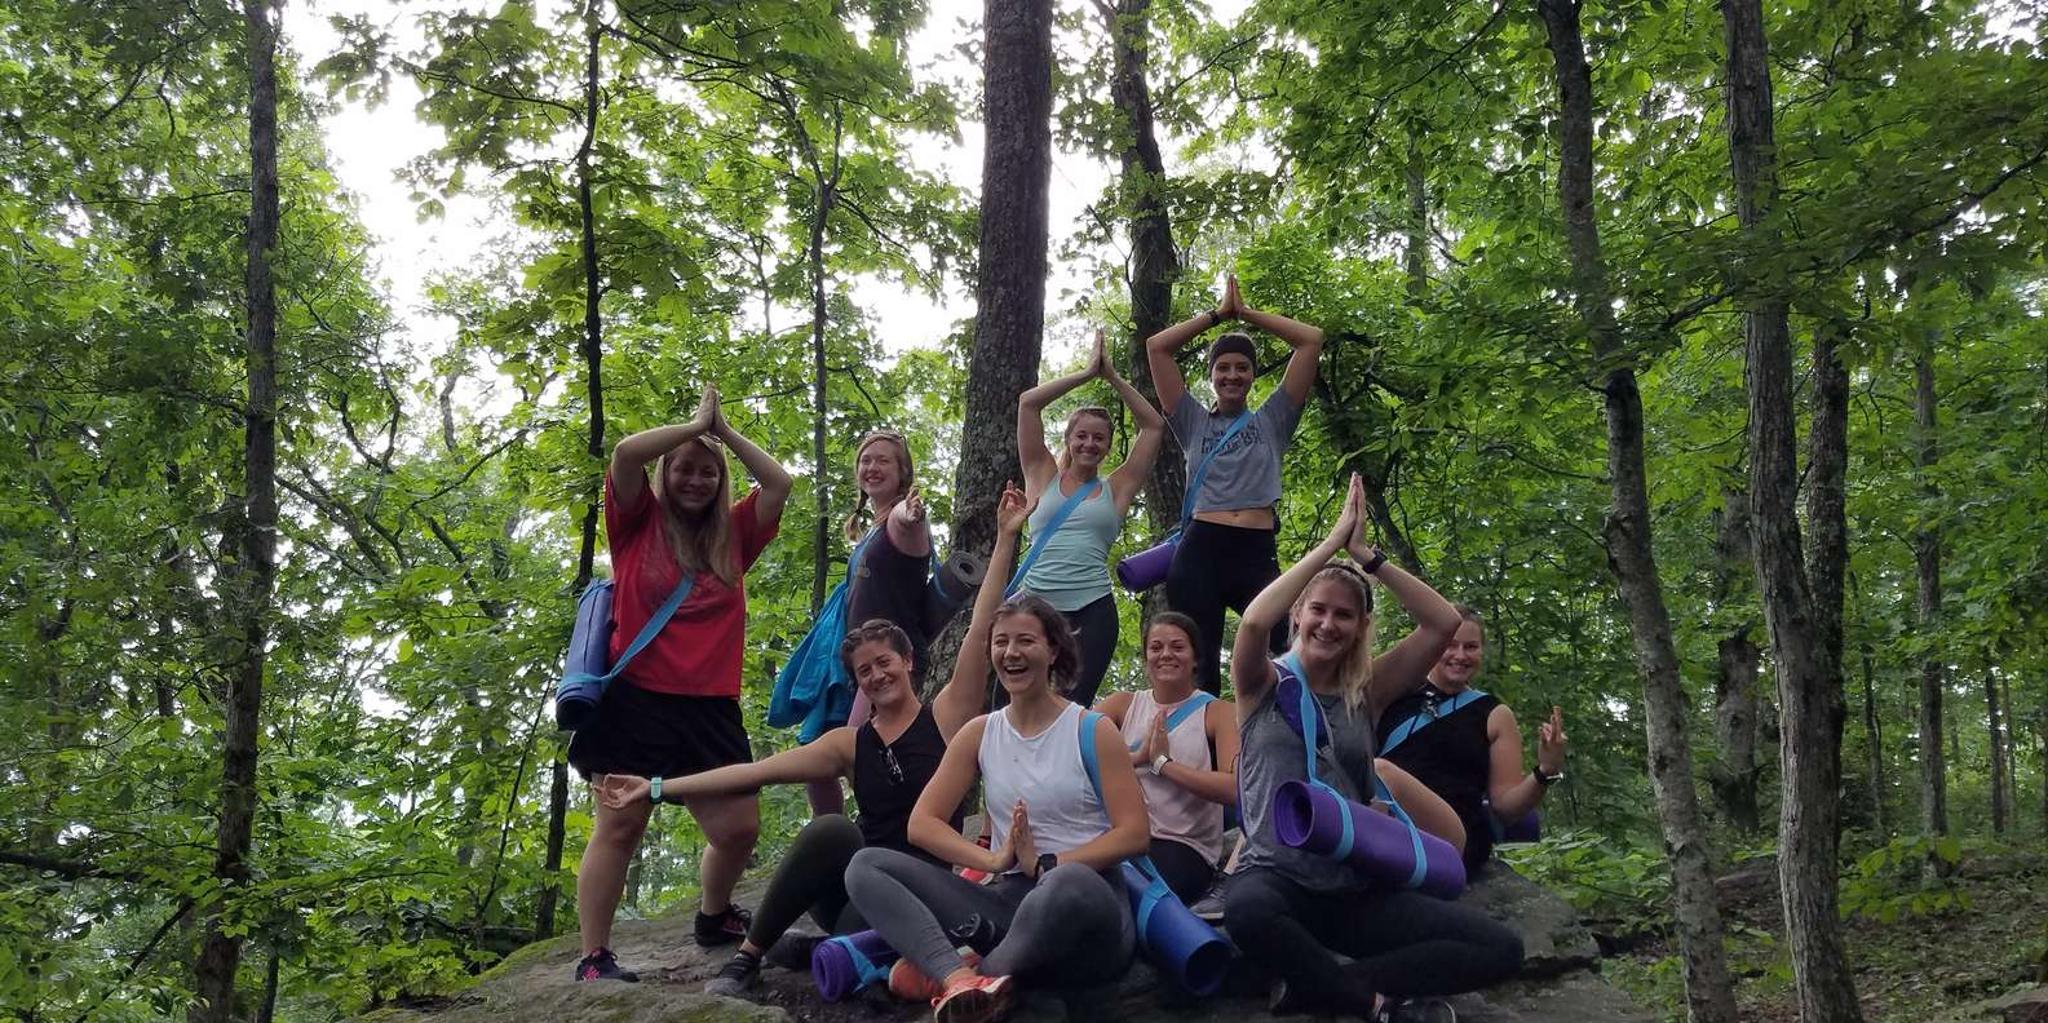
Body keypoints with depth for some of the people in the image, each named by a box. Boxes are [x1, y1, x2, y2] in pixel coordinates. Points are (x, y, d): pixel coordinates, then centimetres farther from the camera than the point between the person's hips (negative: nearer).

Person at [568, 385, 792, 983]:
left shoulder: (732, 535, 14)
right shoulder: (639, 524, 5)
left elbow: (779, 484, 7)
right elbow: (625, 453, -10)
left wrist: (723, 431, 9)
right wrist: (696, 424, 0)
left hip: (709, 709, 4)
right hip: (635, 701, -4)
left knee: (739, 827, 2)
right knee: (619, 827, -4)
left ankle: (714, 918, 30)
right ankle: (594, 957, 0)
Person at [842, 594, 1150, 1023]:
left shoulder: (1093, 731, 1)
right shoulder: (979, 734, 12)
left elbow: (1133, 834, -5)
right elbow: (922, 823, 5)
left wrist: (1045, 865, -14)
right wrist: (993, 859, -11)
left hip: (1087, 902, -4)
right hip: (1011, 900, 5)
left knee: (1068, 883, -42)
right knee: (866, 866, -11)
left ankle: (941, 973, -21)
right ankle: (962, 976, -37)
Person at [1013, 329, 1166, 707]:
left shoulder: (1116, 490, 13)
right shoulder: (1044, 478, 13)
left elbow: (1155, 426, 11)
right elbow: (1027, 402, 6)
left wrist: (1113, 377, 12)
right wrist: (1088, 373, 8)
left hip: (1092, 611, 0)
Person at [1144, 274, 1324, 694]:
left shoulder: (1271, 421, 16)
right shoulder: (1194, 423, 16)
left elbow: (1312, 340, 11)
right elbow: (1156, 347, 11)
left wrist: (1247, 312, 15)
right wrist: (1218, 314, 16)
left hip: (1258, 555, 0)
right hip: (1201, 552, 0)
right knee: (1197, 671, -1)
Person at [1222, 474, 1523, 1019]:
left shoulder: (1364, 693, 12)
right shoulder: (1266, 685, 3)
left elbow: (1445, 623, 1)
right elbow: (1254, 620, -20)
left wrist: (1366, 555, -5)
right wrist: (1332, 541, -15)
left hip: (1357, 889, 4)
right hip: (1277, 879, -4)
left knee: (1500, 948, -13)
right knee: (1247, 909, -42)